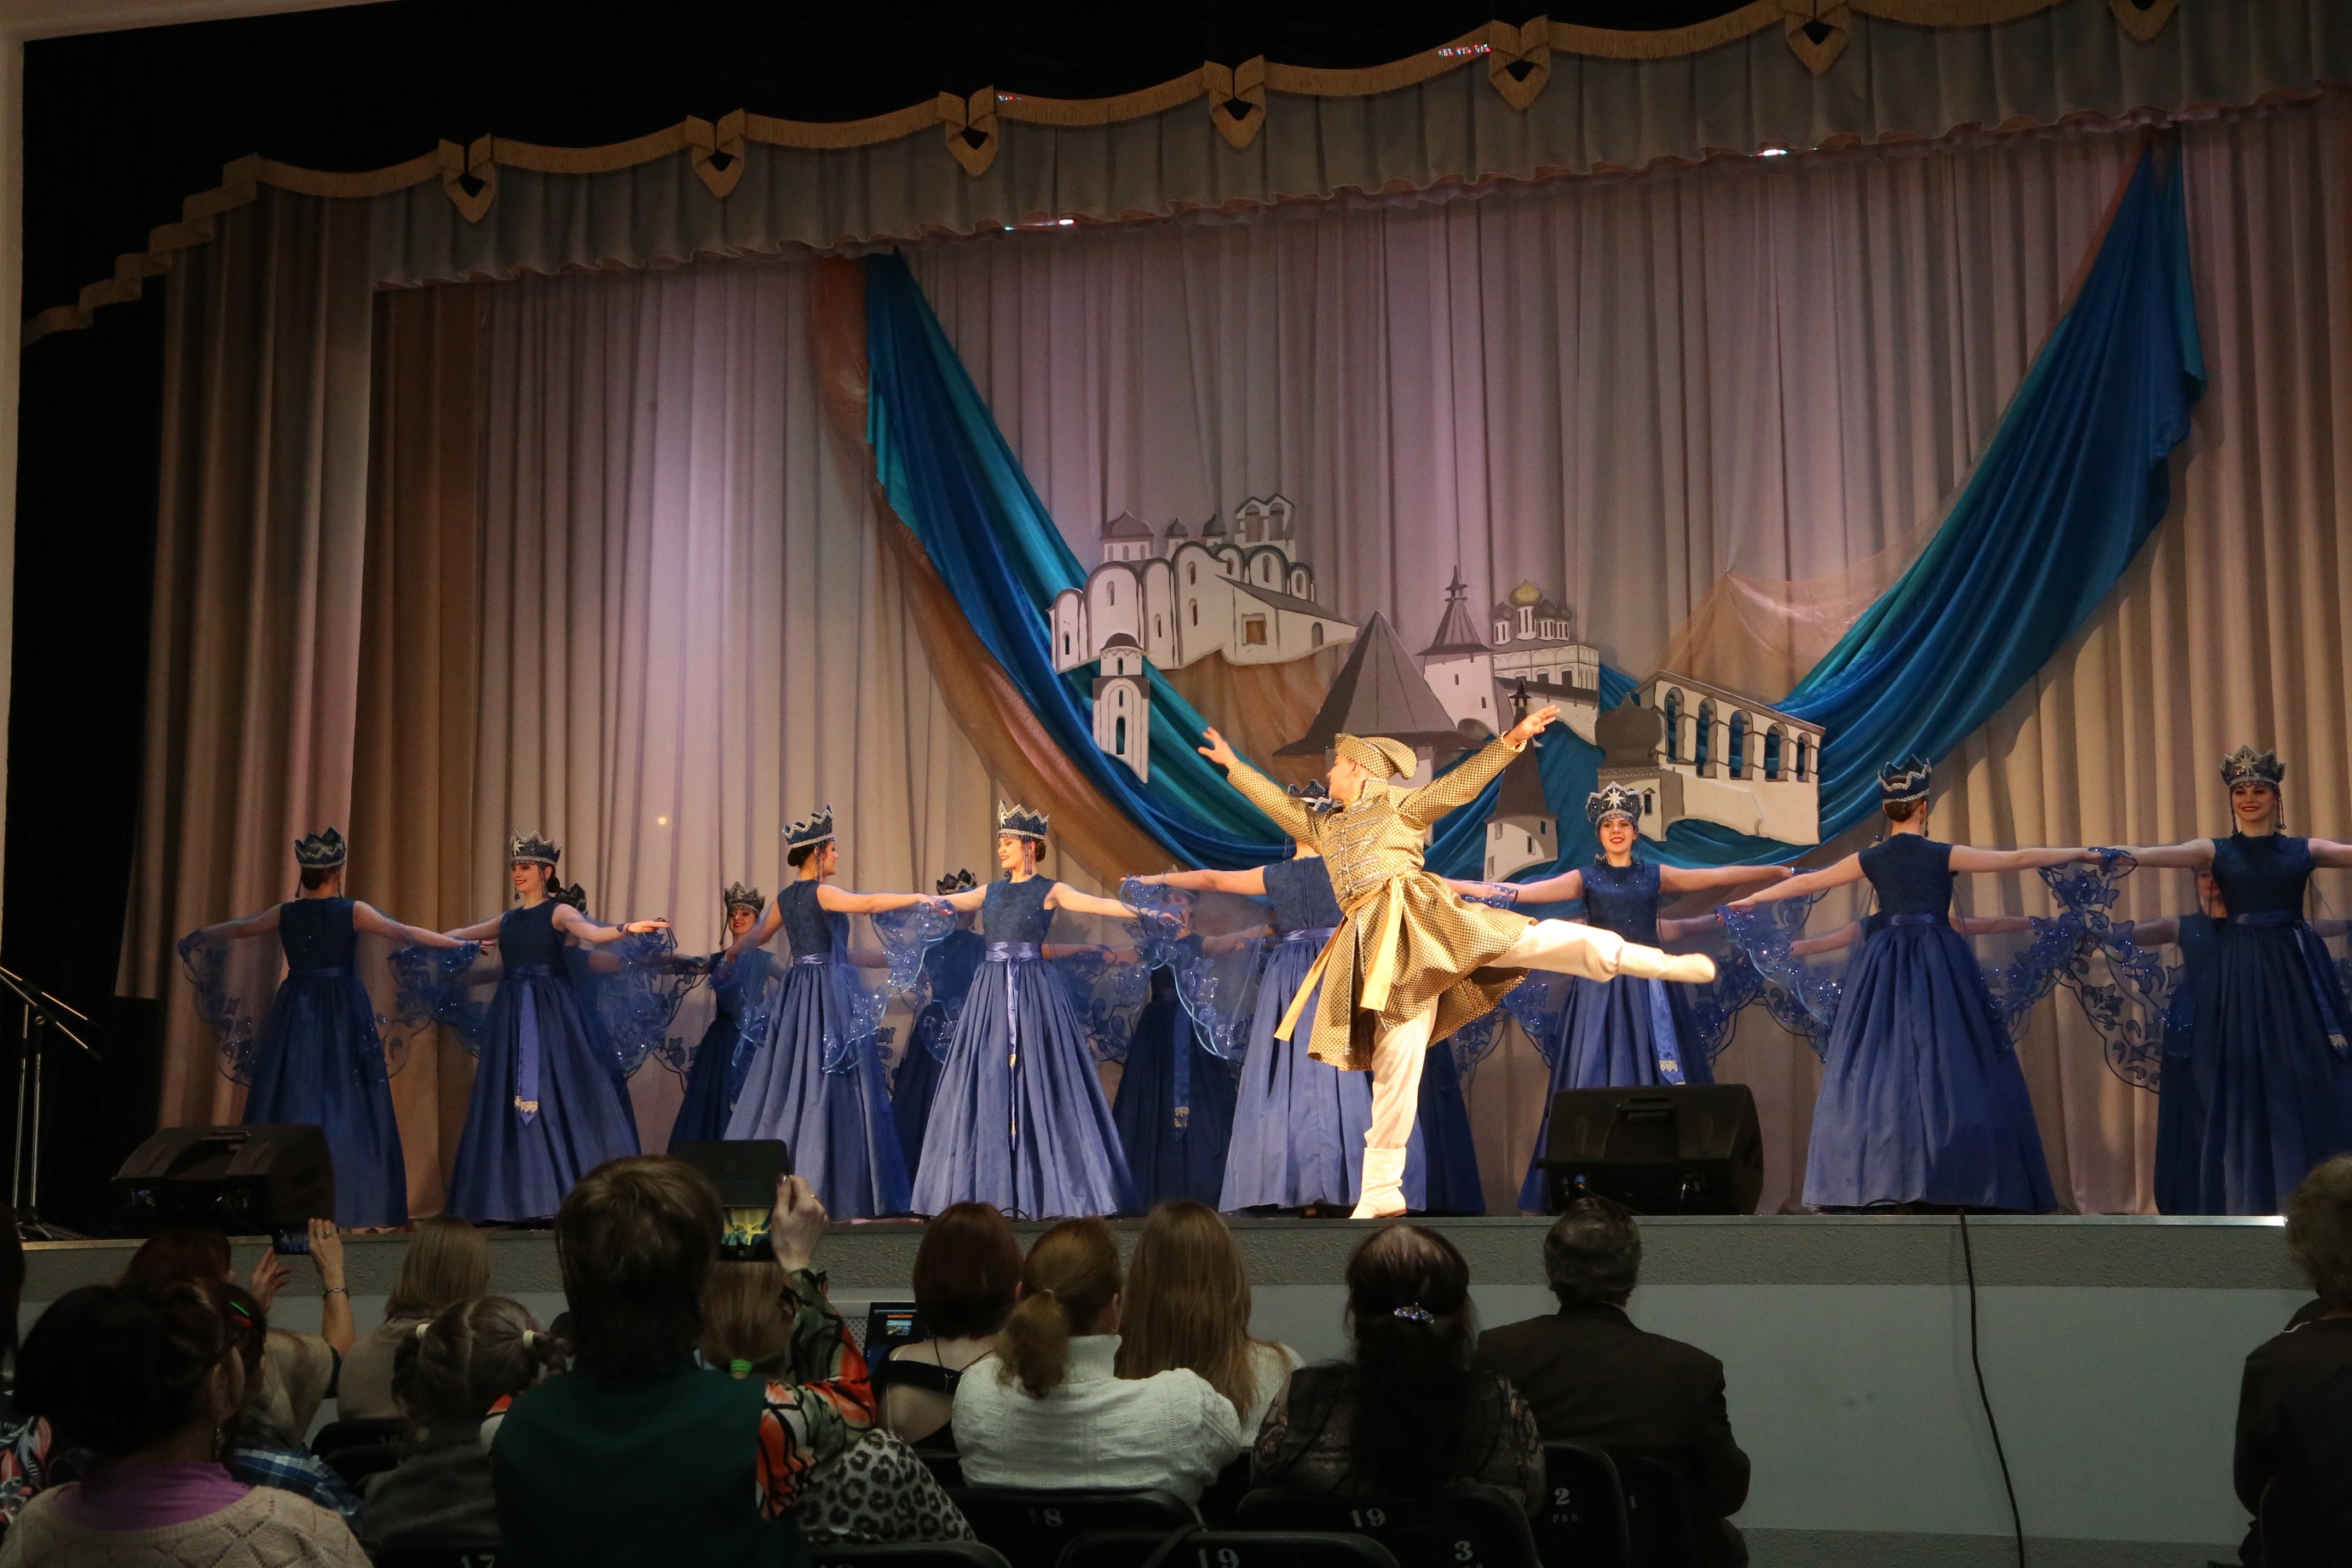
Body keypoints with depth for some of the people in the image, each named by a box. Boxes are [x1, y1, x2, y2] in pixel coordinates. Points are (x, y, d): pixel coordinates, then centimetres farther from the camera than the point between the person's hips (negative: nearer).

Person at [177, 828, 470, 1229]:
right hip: (343, 1014, -3)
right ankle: (350, 1204, -4)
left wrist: (196, 938, 38)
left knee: (292, 1098, 6)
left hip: (296, 1013, 3)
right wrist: (464, 943, -2)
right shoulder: (352, 912, -7)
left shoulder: (285, 914, 3)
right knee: (346, 1101, 0)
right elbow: (407, 933, -7)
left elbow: (237, 929, 19)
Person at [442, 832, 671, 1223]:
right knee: (508, 1100, 2)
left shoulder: (558, 911, 0)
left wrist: (626, 929, -38)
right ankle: (518, 1201, 5)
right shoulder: (507, 921, 17)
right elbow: (457, 937, 29)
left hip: (551, 1015, -6)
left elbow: (589, 930, -20)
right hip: (512, 1017, 6)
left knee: (558, 1095, -10)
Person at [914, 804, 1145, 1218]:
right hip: (991, 991, 5)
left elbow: (1097, 904, -12)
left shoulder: (1049, 890, -1)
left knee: (1035, 1080, -6)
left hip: (1033, 993, -5)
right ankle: (992, 1189, 8)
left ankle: (1042, 1188, 0)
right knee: (988, 1082, 3)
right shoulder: (990, 892, 14)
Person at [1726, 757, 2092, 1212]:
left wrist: (1750, 900, 22)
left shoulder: (1871, 860, 2)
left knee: (1881, 1066, 2)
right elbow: (2017, 859, -2)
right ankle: (1953, 1179, -4)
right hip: (1938, 967, -2)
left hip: (1885, 969, 3)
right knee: (1945, 1063, -1)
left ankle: (1882, 1179, -2)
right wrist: (2081, 853, 9)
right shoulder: (1943, 855, -5)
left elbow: (1806, 882, 10)